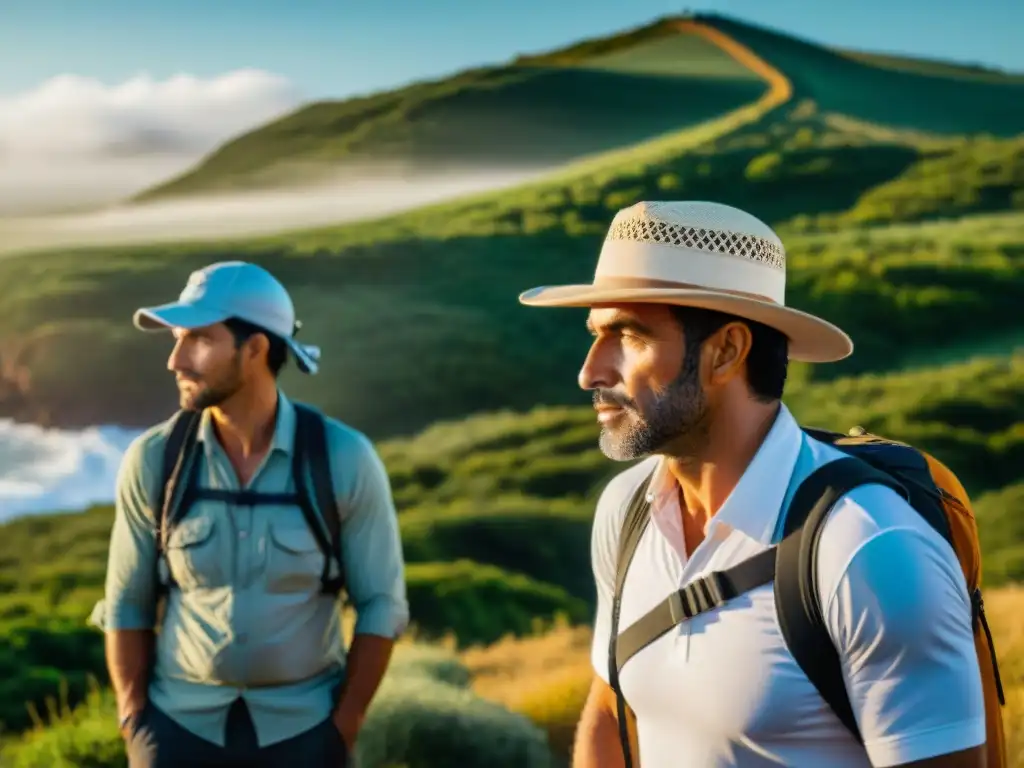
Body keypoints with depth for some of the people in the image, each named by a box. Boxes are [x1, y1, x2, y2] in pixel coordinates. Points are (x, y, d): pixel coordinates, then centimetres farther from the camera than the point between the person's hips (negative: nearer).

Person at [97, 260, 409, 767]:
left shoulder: (344, 459, -13)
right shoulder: (152, 460, -8)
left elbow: (381, 603, -5)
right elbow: (127, 604, 2)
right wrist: (135, 724, -4)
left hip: (300, 726, -1)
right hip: (180, 723, 1)